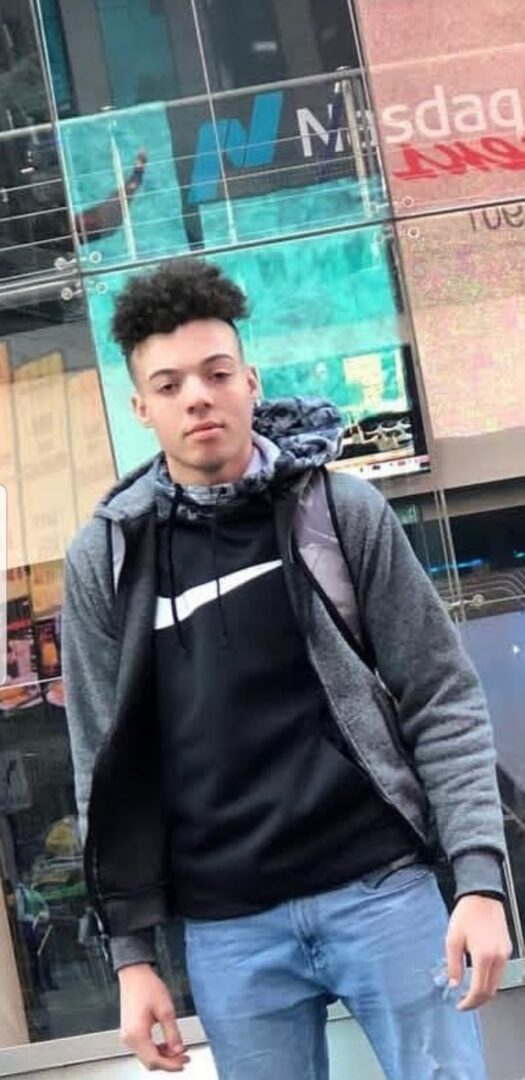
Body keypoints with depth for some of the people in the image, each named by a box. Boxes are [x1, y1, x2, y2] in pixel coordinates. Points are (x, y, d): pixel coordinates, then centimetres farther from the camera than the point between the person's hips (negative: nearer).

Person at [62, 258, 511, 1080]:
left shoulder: (344, 510, -1)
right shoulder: (104, 559, 2)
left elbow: (444, 702, -1)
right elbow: (107, 767, 5)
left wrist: (479, 879, -10)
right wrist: (132, 950, 3)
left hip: (382, 886, -1)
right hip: (227, 927, 1)